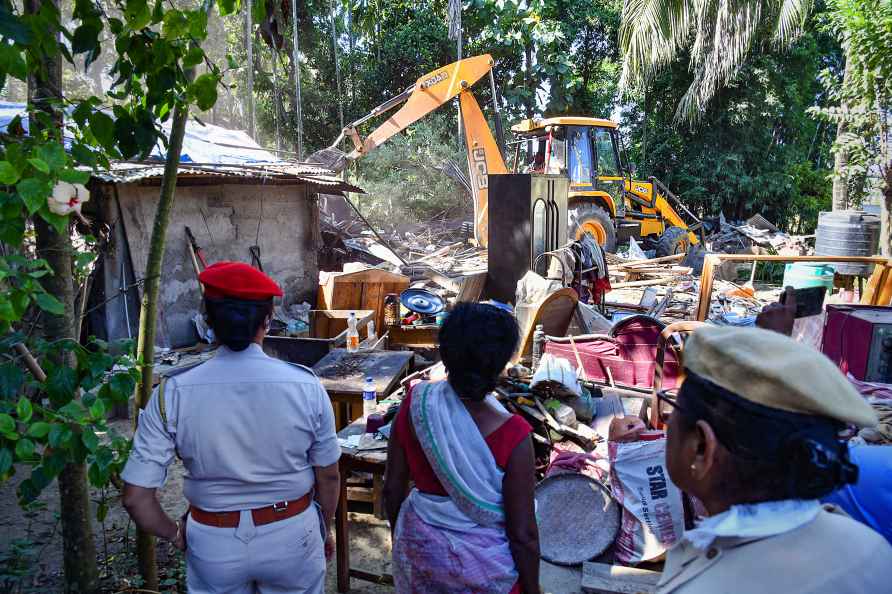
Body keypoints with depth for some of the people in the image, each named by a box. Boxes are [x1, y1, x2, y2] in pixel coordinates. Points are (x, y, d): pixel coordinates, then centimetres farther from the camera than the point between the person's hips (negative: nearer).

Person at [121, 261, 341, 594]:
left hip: (214, 545, 0)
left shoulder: (173, 394, -17)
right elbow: (329, 477, -6)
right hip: (292, 536, 0)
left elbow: (136, 496, -14)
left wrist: (175, 534, 5)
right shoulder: (305, 386, -17)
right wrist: (323, 530, 12)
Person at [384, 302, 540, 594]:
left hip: (418, 549, 3)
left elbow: (393, 488, -4)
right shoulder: (512, 435, -27)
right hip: (481, 564, -3)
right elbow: (523, 535, -18)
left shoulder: (414, 404, -17)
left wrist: (399, 538, 13)